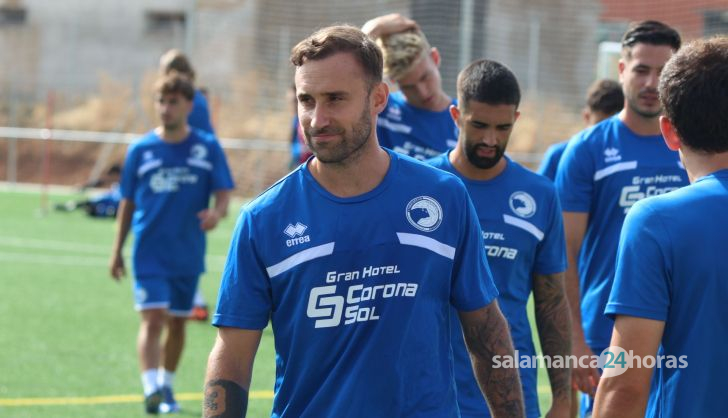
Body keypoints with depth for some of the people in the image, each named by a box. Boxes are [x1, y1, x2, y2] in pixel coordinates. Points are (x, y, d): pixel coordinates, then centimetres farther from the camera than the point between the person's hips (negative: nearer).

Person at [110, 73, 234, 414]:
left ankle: (167, 386, 30)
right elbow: (128, 203, 8)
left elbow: (223, 193, -3)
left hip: (188, 255, 2)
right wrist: (117, 251, 8)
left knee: (177, 322, 13)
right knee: (152, 319, -15)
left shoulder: (208, 148, 0)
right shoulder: (141, 150, 1)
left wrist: (216, 213, -27)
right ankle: (151, 389, -21)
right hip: (150, 254, -2)